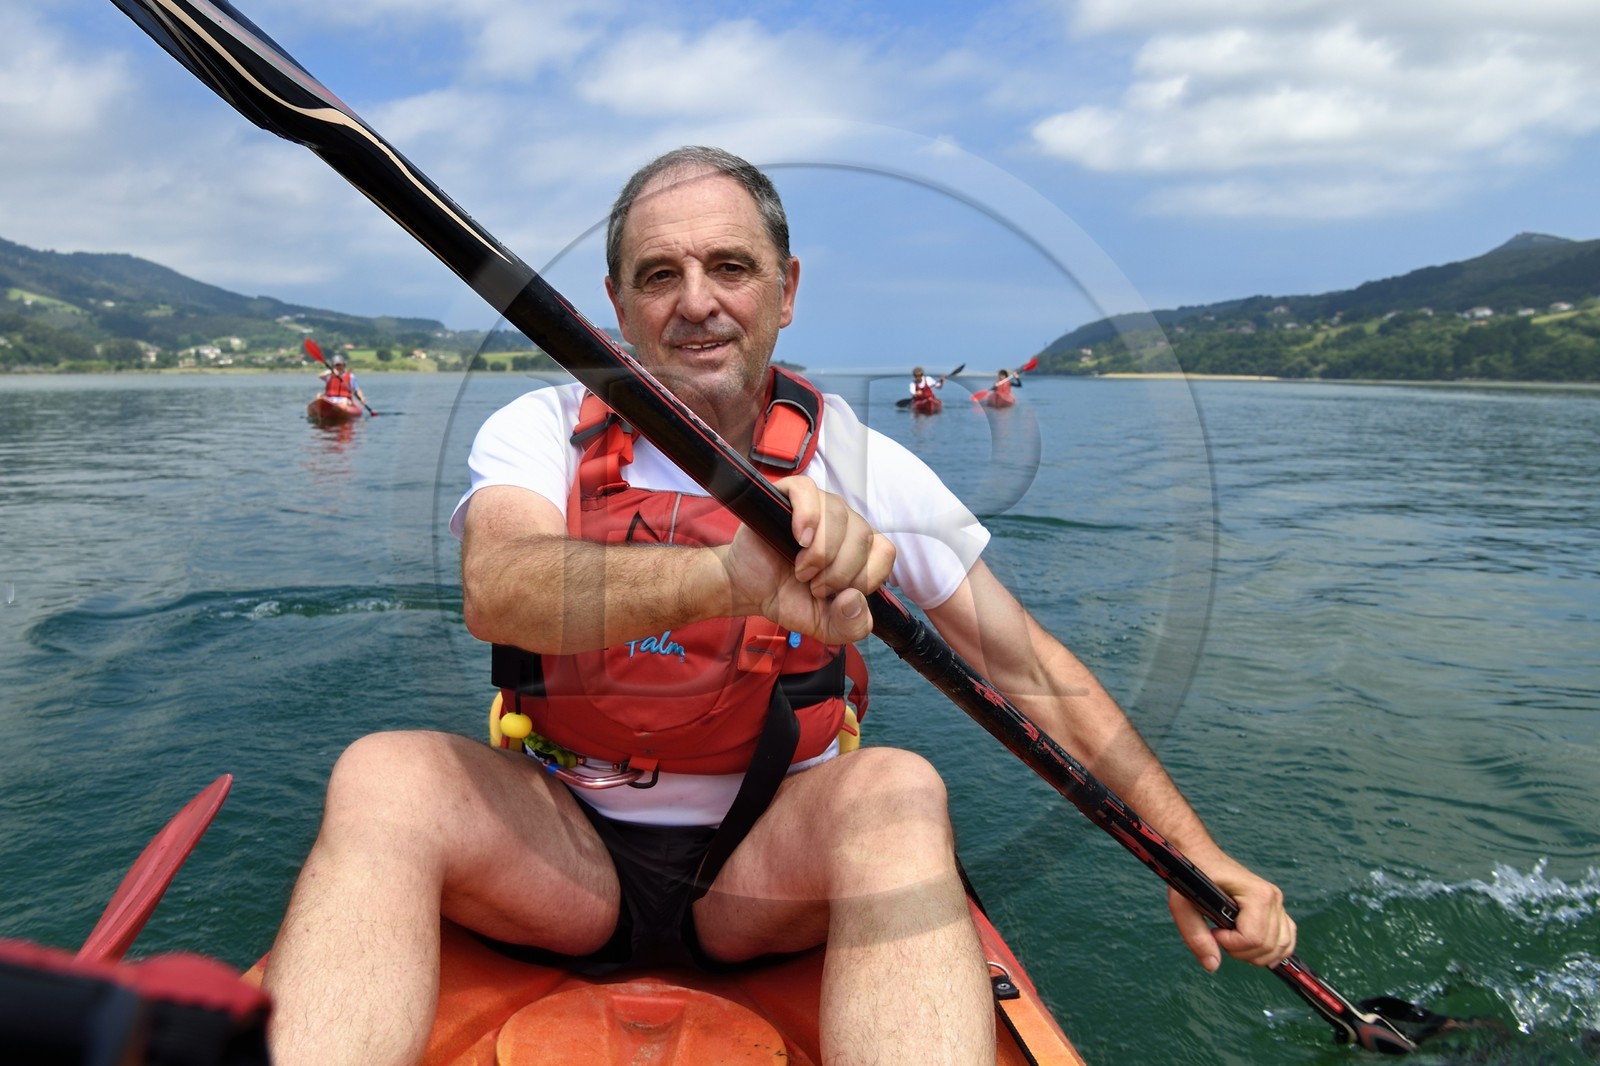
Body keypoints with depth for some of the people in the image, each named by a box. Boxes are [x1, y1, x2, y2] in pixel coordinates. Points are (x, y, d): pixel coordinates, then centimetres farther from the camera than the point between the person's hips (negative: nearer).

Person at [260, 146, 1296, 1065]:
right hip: (563, 853, 1)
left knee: (896, 789, -31)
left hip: (772, 861, 0)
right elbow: (495, 588, -28)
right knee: (382, 775, -27)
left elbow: (1029, 669, 0)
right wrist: (731, 575, -47)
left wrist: (1194, 851, -6)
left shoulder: (853, 462, -4)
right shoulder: (543, 432, -4)